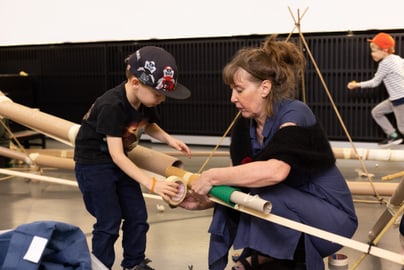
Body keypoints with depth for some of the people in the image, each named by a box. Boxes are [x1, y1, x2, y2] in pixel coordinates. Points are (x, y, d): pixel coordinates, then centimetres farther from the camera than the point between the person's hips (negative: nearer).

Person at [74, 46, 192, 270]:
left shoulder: (146, 102, -9)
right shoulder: (112, 106, -32)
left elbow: (149, 126, 12)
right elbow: (116, 155, -32)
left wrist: (169, 139, -9)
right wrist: (151, 184, -37)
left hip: (119, 162, 7)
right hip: (93, 164, -7)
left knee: (138, 217, 9)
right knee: (109, 223, -4)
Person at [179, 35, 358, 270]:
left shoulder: (295, 114, -23)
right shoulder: (244, 126, -1)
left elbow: (276, 170, -41)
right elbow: (240, 184, 2)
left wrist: (214, 176, -34)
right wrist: (204, 202, -13)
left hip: (331, 215, -7)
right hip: (287, 217, 7)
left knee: (264, 195, -30)